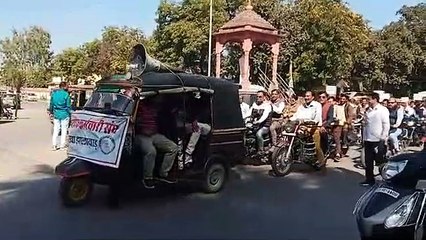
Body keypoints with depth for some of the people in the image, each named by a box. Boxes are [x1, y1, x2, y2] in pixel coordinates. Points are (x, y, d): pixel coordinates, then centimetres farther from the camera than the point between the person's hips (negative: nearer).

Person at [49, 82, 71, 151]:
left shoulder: (54, 93, 2)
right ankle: (62, 145, 10)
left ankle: (54, 145, 5)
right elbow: (68, 106, -8)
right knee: (64, 130, 6)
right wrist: (69, 114, 3)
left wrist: (51, 112, 21)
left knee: (56, 130, 10)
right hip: (64, 114, -4)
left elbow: (51, 104, 9)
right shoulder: (66, 94, -13)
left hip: (56, 114, 4)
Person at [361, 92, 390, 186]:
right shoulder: (368, 111, 11)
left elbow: (386, 125, -10)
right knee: (368, 161, 8)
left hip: (378, 140, -6)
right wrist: (364, 138, 11)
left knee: (379, 161, 3)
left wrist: (383, 138, -14)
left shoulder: (383, 110, -6)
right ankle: (369, 179, 18)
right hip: (368, 139, 6)